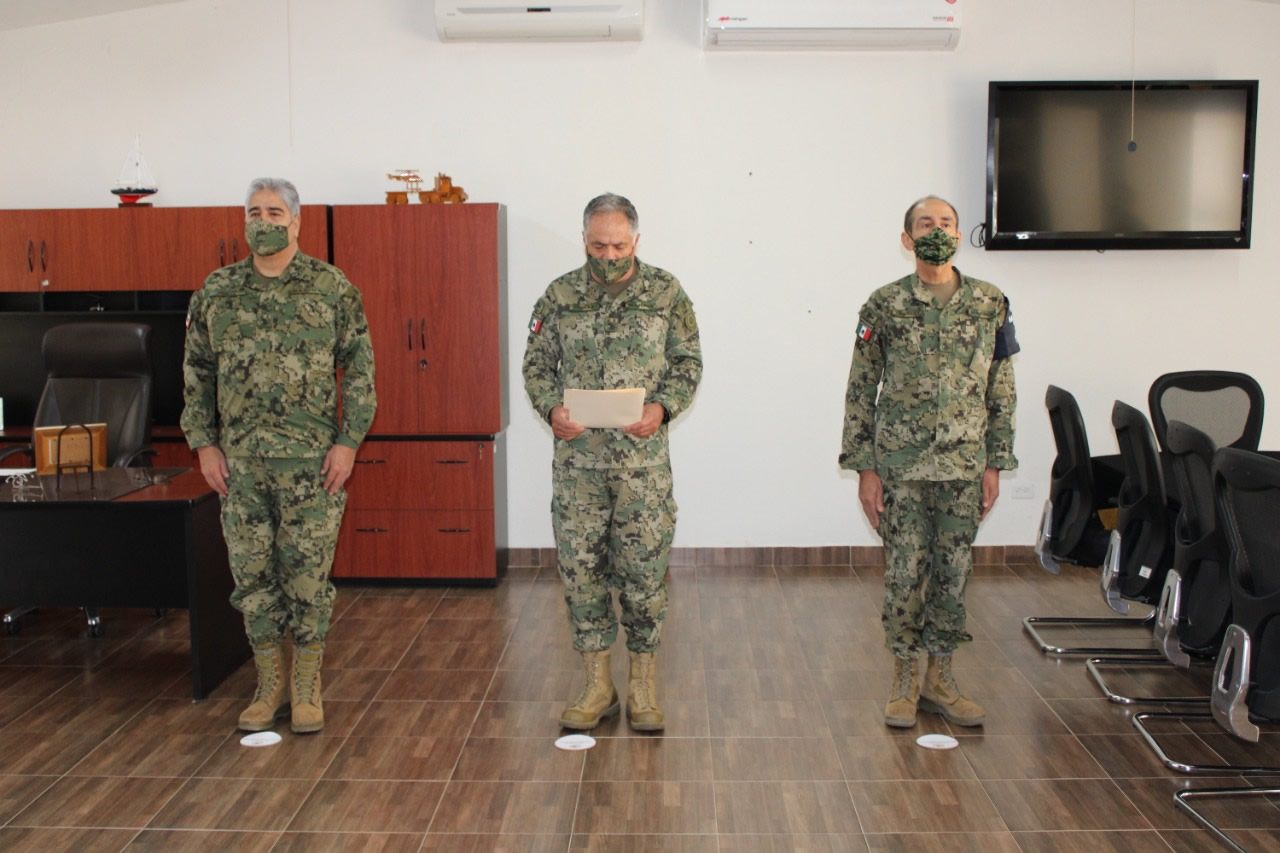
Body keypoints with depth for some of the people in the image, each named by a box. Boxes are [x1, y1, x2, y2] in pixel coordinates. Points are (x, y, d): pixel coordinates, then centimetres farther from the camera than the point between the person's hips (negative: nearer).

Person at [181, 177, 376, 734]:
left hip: (311, 460, -3)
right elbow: (196, 373, 11)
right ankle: (271, 687, 23)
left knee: (308, 575, 2)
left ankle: (306, 689, 16)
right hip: (239, 461, 3)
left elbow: (360, 368, -1)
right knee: (253, 575, 8)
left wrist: (348, 441, -8)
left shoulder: (332, 288, 0)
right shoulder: (216, 291, 8)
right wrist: (203, 444, 4)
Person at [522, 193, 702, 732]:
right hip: (577, 456, 2)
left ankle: (642, 685, 18)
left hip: (643, 457, -1)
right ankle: (597, 684, 19)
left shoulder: (666, 292, 1)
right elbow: (537, 364, 8)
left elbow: (689, 362, 3)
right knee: (580, 567, 5)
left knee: (644, 570, 3)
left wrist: (662, 408, -14)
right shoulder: (560, 295, 5)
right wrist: (551, 409, -11)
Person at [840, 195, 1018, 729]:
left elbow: (1002, 392, 8)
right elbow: (860, 391, -1)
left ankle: (940, 677, 23)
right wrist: (865, 468, -5)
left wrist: (995, 464, 3)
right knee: (904, 574, 2)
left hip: (964, 466, 2)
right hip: (901, 465, -2)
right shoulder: (884, 306, -2)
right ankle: (905, 679, 17)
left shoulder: (990, 304, 4)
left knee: (953, 573, 9)